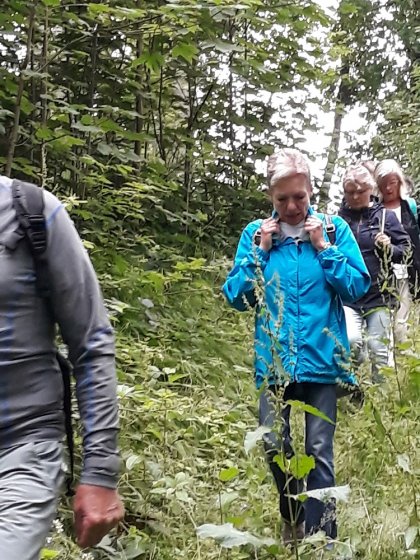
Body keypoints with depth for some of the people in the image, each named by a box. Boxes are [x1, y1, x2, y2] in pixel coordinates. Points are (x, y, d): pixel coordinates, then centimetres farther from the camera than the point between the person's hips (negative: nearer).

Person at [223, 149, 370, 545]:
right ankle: (292, 518, 32)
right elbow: (235, 297, 1)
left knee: (319, 452, 1)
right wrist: (258, 253, -9)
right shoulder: (255, 234, 3)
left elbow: (358, 288, -5)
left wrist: (323, 248, -12)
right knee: (274, 446, 6)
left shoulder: (334, 229, -1)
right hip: (274, 362, 2)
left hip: (321, 360, -2)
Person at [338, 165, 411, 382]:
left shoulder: (385, 216, 1)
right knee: (349, 340, -19)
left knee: (379, 347, 4)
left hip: (378, 294, 0)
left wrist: (389, 248, -15)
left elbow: (406, 250, 4)